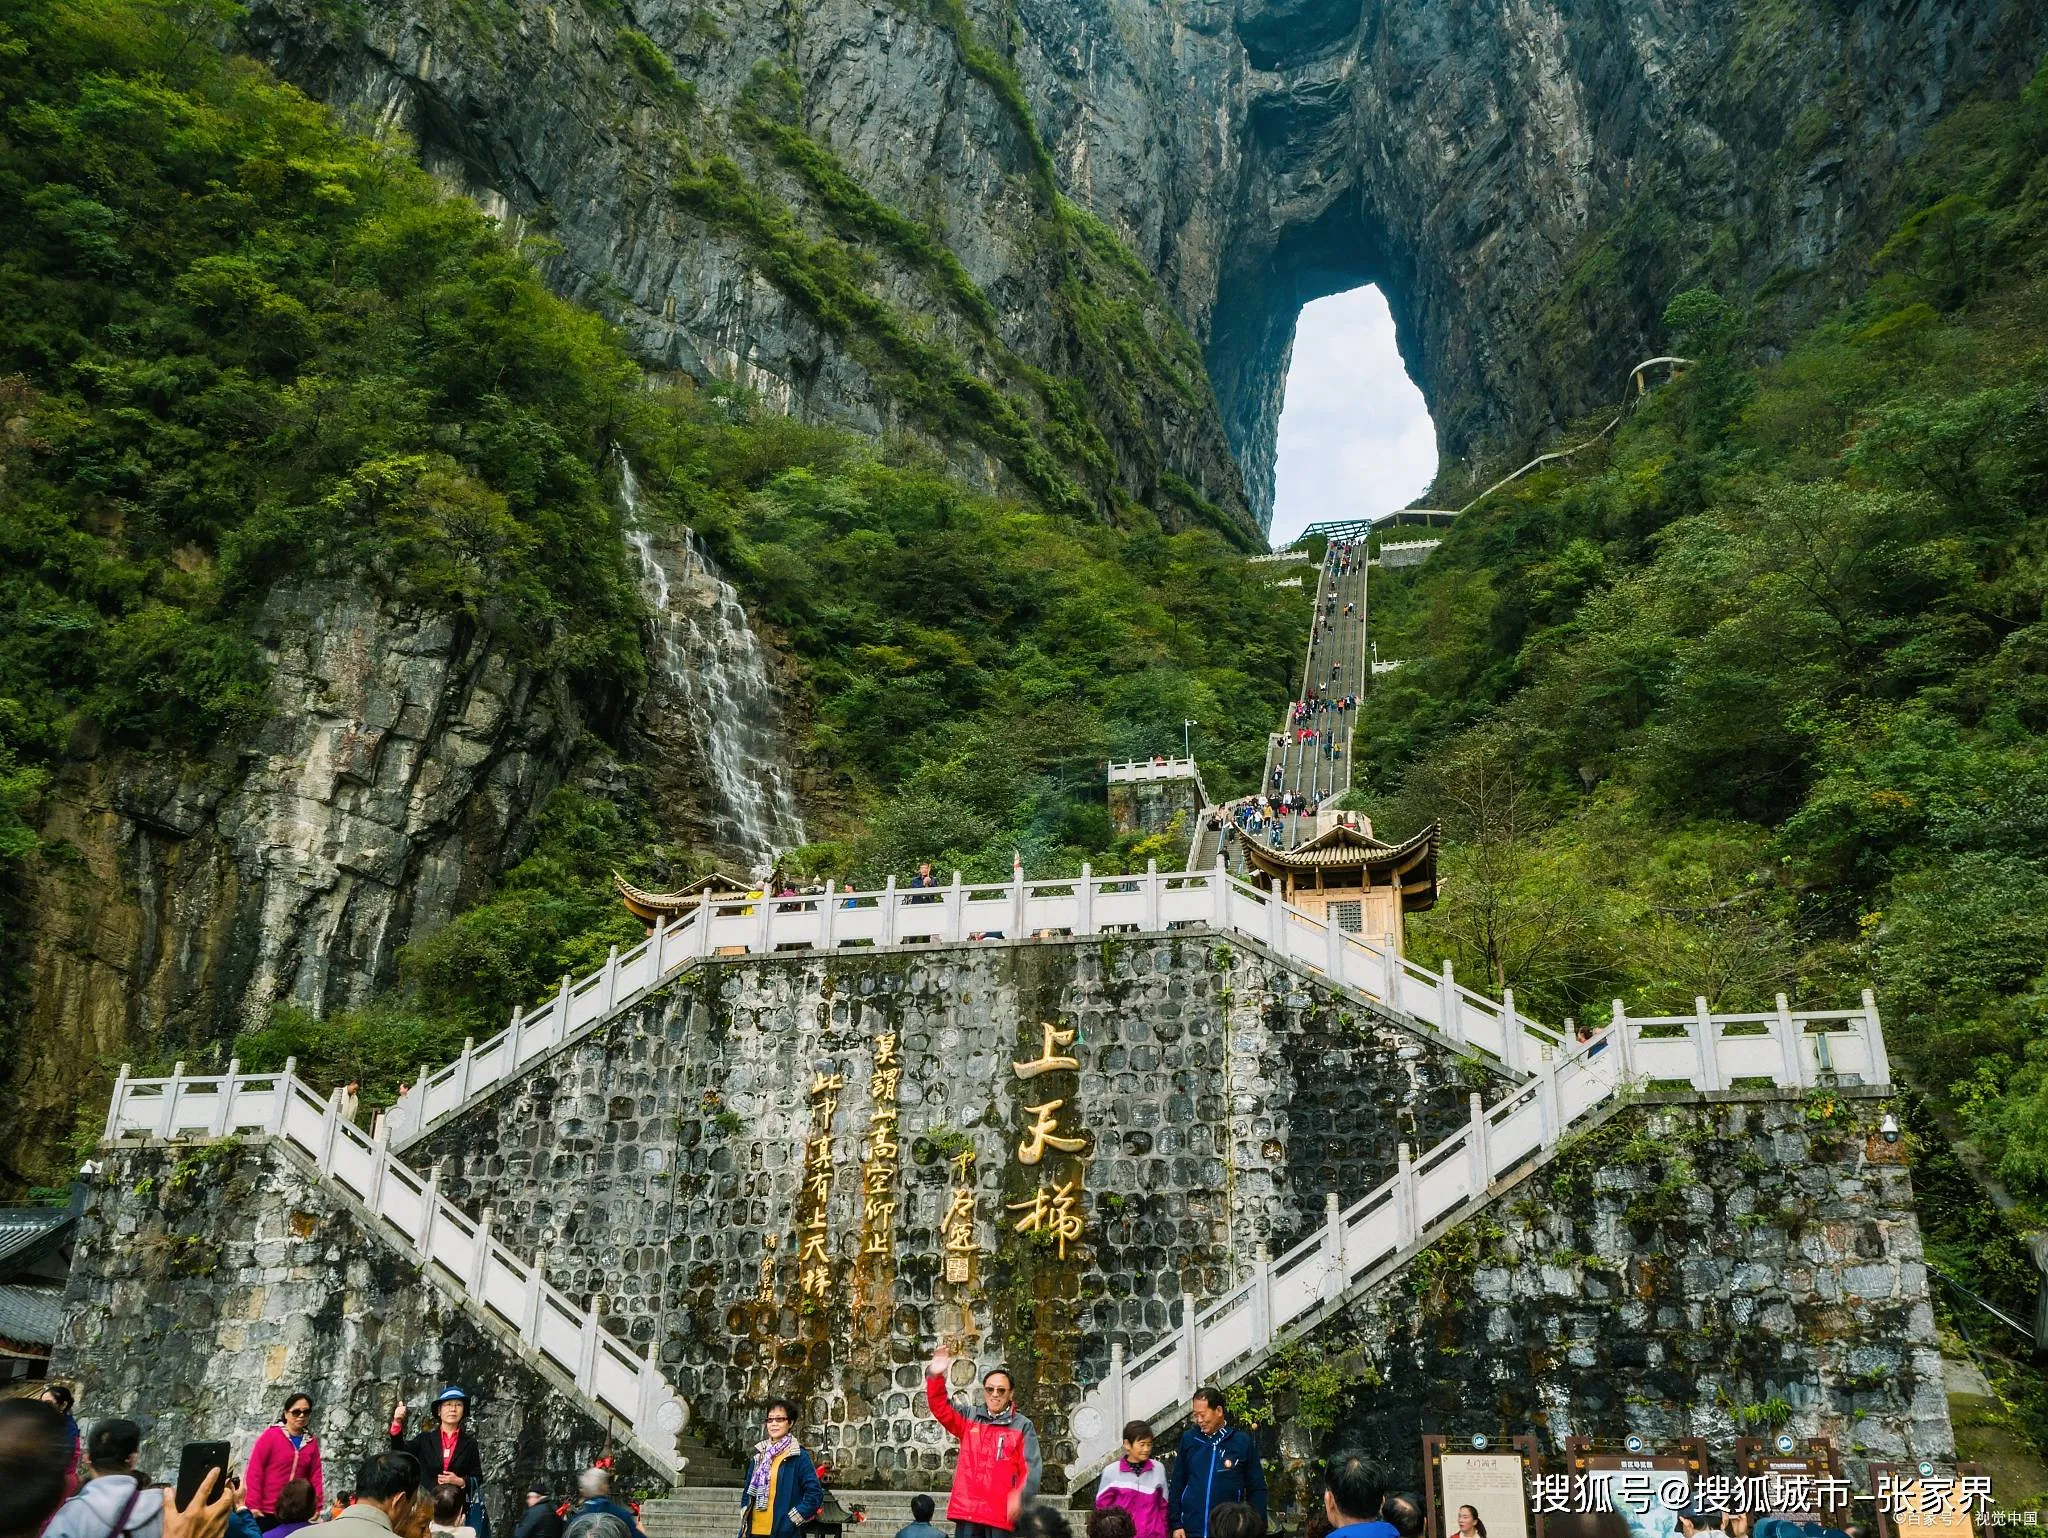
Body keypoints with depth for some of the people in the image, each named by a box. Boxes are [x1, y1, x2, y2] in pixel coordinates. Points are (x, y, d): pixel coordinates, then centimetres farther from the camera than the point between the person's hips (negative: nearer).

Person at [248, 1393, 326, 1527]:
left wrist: (316, 1507, -3)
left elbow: (315, 1476, 6)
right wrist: (253, 1505, -12)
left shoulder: (311, 1442, 7)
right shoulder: (271, 1435, -5)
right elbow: (254, 1471, -7)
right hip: (265, 1512, -4)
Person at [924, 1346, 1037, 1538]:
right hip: (967, 1510, 3)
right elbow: (940, 1407, 5)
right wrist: (935, 1375, -14)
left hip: (1001, 1515, -3)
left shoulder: (1023, 1426, 4)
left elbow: (1030, 1468, -4)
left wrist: (1020, 1496, -22)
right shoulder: (969, 1419, 14)